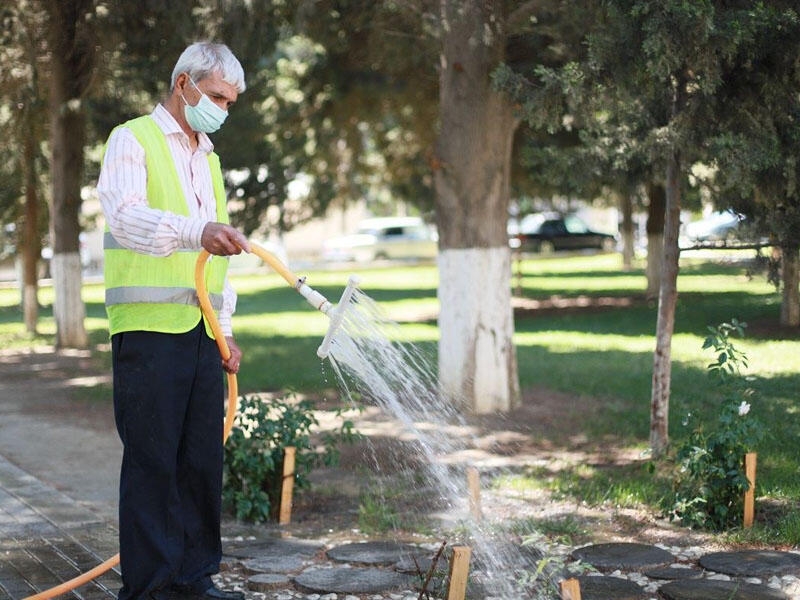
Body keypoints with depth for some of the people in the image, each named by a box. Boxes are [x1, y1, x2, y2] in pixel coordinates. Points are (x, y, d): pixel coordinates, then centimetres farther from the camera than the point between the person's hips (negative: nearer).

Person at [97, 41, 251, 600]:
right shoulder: (133, 141, -1)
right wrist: (197, 230, -38)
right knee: (152, 459, -6)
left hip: (202, 331, 7)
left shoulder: (208, 157, 23)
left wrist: (226, 328, 19)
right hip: (150, 327, -7)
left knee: (203, 459, 7)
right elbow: (126, 216, -21)